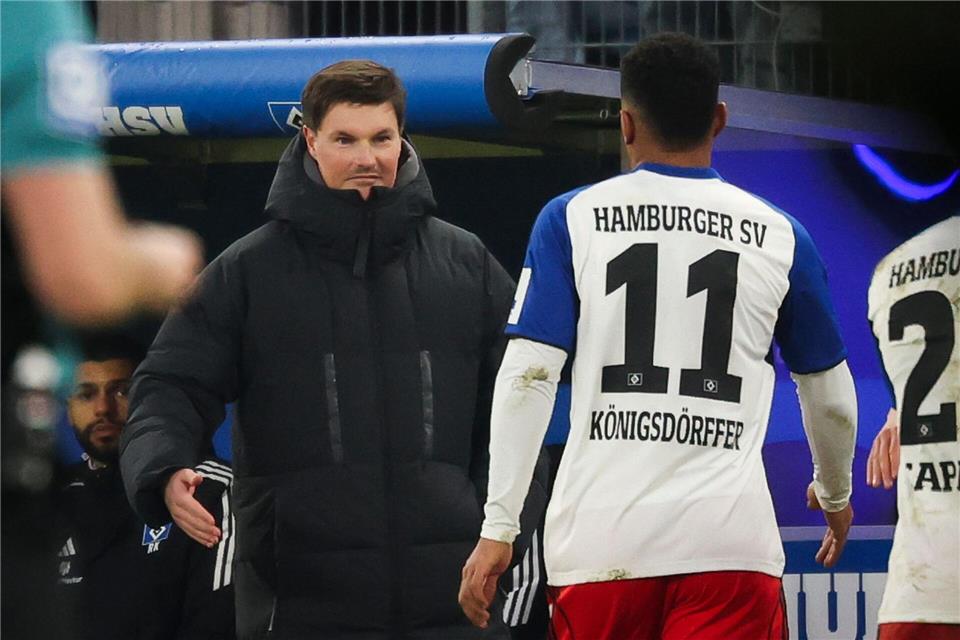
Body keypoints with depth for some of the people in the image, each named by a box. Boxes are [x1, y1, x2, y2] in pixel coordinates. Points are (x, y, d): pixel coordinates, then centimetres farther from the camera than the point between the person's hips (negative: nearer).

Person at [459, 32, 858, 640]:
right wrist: (836, 497, 37)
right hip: (730, 541, 0)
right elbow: (831, 400, 18)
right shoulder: (781, 237, 8)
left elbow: (528, 376, -3)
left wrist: (499, 528, -1)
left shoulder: (571, 220, 5)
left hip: (601, 539, 0)